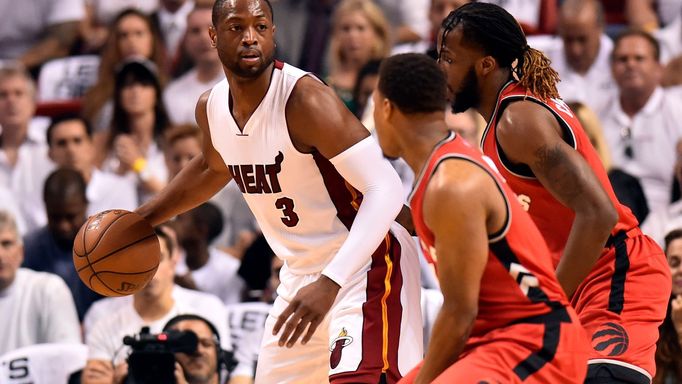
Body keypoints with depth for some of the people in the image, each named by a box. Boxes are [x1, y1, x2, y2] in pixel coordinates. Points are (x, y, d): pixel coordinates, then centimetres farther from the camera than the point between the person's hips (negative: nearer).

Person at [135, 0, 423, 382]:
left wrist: (330, 283, -40)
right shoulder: (211, 108, 0)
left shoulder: (305, 100, -25)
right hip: (301, 274, 8)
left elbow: (385, 189, -31)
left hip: (364, 266, -8)